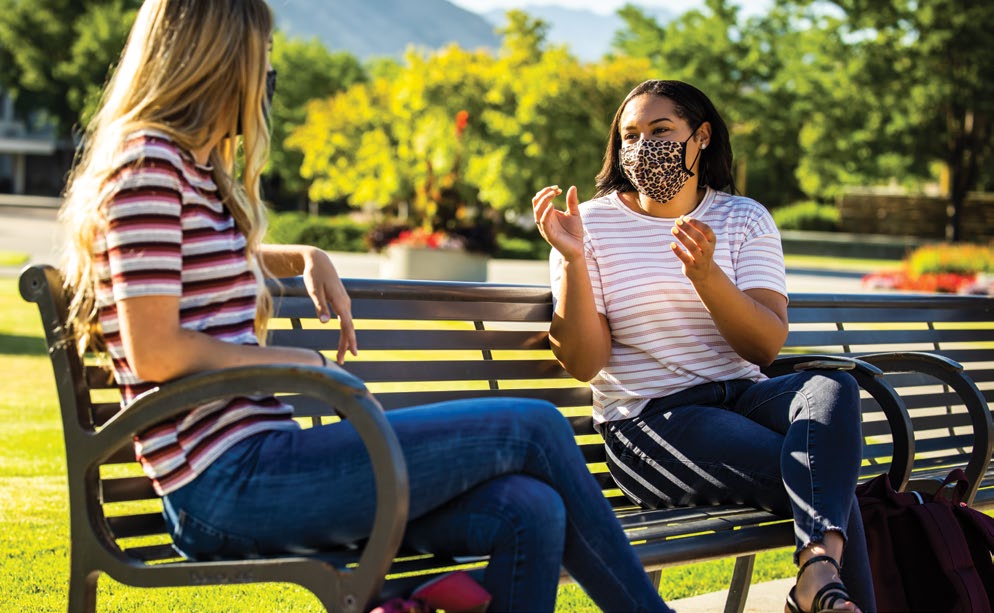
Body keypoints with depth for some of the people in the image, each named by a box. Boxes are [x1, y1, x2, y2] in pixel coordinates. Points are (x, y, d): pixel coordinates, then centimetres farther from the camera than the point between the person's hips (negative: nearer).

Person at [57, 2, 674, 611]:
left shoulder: (196, 171, 21)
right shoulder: (148, 165, -9)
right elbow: (155, 352, -17)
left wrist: (306, 257, 27)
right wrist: (297, 361, -6)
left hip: (252, 462, 10)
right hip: (227, 482, -10)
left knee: (530, 513, -9)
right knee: (532, 428, -9)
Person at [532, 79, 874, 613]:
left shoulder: (744, 219, 10)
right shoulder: (591, 224, 3)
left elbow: (766, 347, -4)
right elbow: (583, 364, -5)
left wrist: (706, 274, -21)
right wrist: (573, 261, -17)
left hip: (741, 395, 4)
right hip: (648, 418, -3)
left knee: (834, 386, -32)